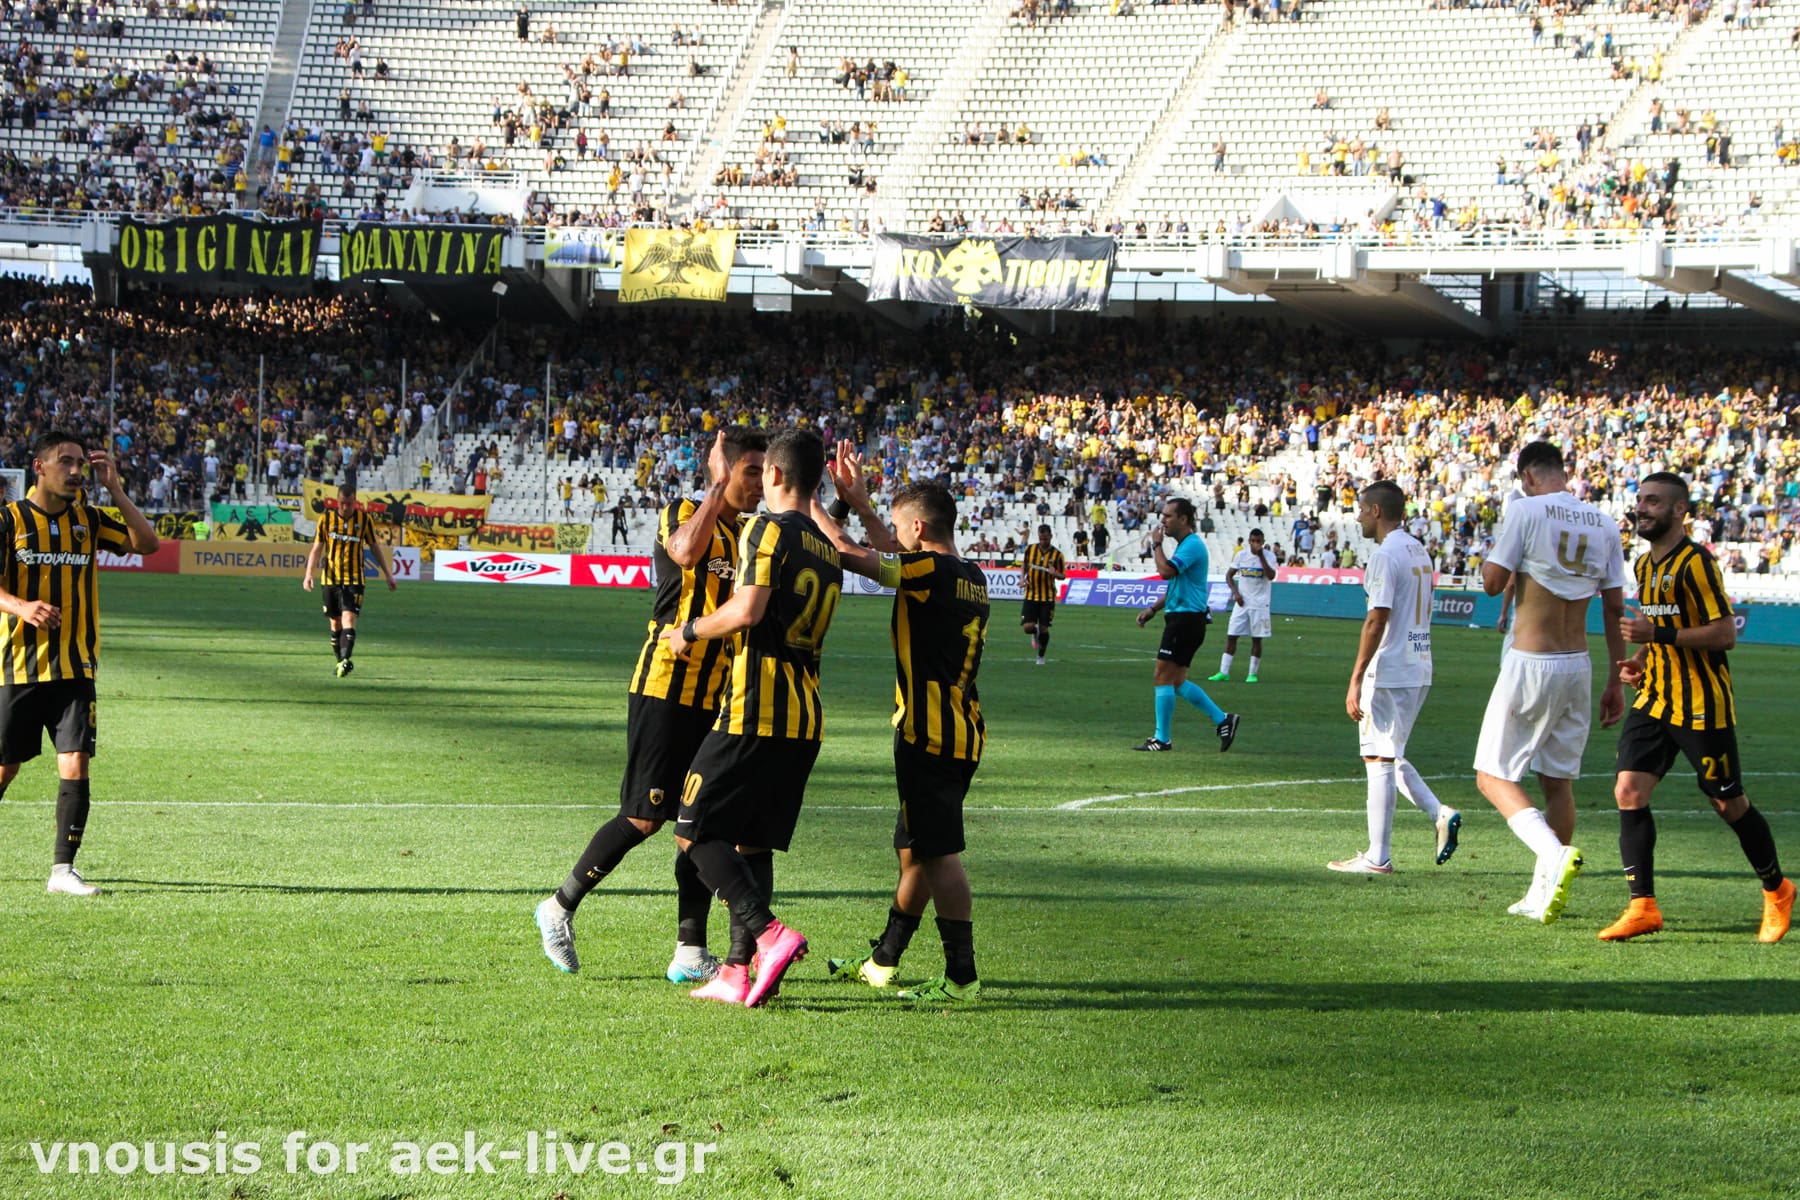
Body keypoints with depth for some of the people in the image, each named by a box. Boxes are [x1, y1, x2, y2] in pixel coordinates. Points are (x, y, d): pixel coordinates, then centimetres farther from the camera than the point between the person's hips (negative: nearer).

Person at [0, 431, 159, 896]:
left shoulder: (87, 519, 8)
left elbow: (147, 544, 3)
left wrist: (114, 489, -3)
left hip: (75, 668, 2)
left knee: (75, 764, -10)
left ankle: (62, 869, -6)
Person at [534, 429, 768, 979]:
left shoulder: (752, 533, 15)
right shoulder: (682, 514, -6)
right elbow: (686, 551, -28)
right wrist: (717, 487, -20)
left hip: (717, 696, 7)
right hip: (665, 686, -7)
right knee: (646, 817, -6)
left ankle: (691, 952, 5)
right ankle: (560, 909, 10)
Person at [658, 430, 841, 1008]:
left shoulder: (769, 529, -7)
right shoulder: (829, 552, 17)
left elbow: (748, 611, -18)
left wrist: (691, 630, -3)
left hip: (755, 706, -8)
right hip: (806, 714, 8)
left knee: (696, 831, -4)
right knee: (752, 843, 13)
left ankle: (768, 933, -20)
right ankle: (738, 971, 8)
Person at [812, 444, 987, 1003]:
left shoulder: (931, 570, -14)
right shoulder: (970, 576, 13)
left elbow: (849, 554, -13)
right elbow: (892, 552, 28)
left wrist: (809, 504, 2)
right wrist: (856, 499, 30)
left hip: (930, 736, -10)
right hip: (961, 731, 10)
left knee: (938, 853, -10)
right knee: (915, 848, 19)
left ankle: (963, 976, -13)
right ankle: (882, 961, 31)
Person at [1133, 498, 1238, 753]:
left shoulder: (1192, 545, -14)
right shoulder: (1184, 544, 19)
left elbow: (1166, 570, -27)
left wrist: (1156, 544, -12)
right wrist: (1152, 609, 19)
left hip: (1186, 619, -10)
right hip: (1182, 619, 10)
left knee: (1163, 677, -7)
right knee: (1177, 682, 11)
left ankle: (1162, 739, -3)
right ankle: (1222, 719, 12)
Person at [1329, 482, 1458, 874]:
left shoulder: (1385, 555, -14)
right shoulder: (1420, 552, 15)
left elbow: (1377, 621, -20)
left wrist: (1355, 680, -19)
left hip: (1389, 672, -9)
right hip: (1420, 670, 9)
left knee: (1379, 759, -4)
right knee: (1389, 757, 19)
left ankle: (1378, 857, -1)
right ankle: (1440, 814, 3)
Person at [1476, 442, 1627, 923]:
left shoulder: (1525, 510, -10)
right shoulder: (1603, 525, 6)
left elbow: (1492, 582, -11)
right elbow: (1615, 608, 7)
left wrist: (1489, 557, 11)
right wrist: (1616, 682, 11)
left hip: (1530, 664, -6)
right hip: (1578, 666, 6)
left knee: (1494, 776, 0)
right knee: (1558, 780, 15)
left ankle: (1554, 852, -24)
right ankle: (1543, 892, 18)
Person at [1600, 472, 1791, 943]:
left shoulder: (1695, 562, -14)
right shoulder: (1644, 565, 13)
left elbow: (1725, 634, -19)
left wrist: (1656, 633, -23)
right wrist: (1643, 662, 10)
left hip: (1701, 705, -8)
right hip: (1654, 701, 8)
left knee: (1728, 803, 4)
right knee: (1628, 791, -8)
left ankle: (1777, 891, 25)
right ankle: (1643, 906, -7)